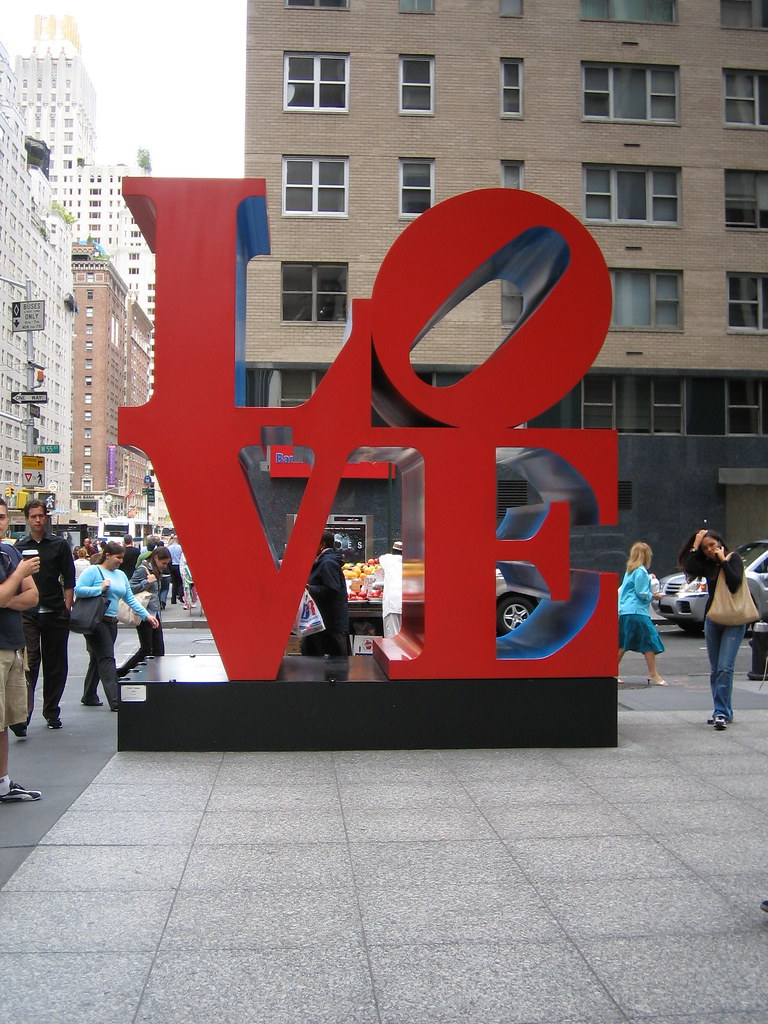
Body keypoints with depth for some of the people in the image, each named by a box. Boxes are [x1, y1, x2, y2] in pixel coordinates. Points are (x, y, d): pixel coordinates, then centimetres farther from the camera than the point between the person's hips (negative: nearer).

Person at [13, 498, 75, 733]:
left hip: (55, 614, 1)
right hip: (27, 614, -1)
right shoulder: (19, 546, 6)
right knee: (29, 663, -10)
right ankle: (23, 714, -13)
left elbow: (69, 580, 6)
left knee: (56, 665, 8)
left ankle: (52, 712, 19)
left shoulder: (59, 545, 6)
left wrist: (67, 607, -2)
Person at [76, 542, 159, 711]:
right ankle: (115, 701, -14)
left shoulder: (121, 575, 16)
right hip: (96, 621, -7)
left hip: (111, 623, 8)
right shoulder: (93, 571, -6)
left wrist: (146, 615, 7)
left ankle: (89, 697, 25)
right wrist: (100, 589, -21)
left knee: (98, 659, 14)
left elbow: (130, 599, 16)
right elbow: (78, 590, -15)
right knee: (107, 659, -11)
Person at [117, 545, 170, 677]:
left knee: (159, 650, 3)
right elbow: (130, 589, -18)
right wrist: (147, 582, -22)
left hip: (154, 615, 8)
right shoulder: (142, 570, -11)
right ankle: (119, 673, 6)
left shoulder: (156, 571, 16)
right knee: (146, 650, -4)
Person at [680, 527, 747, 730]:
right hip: (712, 620, 6)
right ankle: (724, 712, 17)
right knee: (715, 670, 7)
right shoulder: (707, 565, 12)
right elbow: (689, 568, -9)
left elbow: (735, 584, -17)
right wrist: (695, 546, -7)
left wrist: (723, 561, -14)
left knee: (725, 668, -14)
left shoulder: (733, 559, -1)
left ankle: (722, 713, -15)